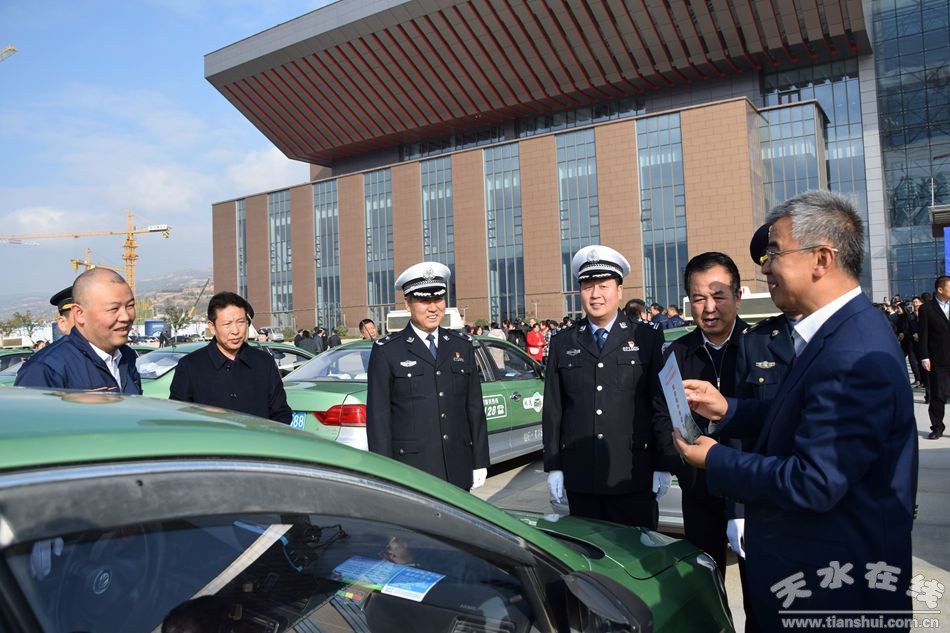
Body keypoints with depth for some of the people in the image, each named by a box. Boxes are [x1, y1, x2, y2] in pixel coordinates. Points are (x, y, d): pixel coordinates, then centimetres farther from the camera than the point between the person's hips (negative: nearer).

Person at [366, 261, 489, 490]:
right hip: (411, 472, -3)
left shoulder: (463, 346, 10)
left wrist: (480, 462, 9)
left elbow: (475, 408, 11)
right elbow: (378, 417, -4)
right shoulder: (386, 351, -2)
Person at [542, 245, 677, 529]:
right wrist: (553, 467, 4)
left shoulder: (648, 340, 2)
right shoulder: (562, 343, 7)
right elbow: (552, 410, 6)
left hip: (633, 476, -1)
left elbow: (662, 407, 1)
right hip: (580, 478, 2)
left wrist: (664, 466, -2)